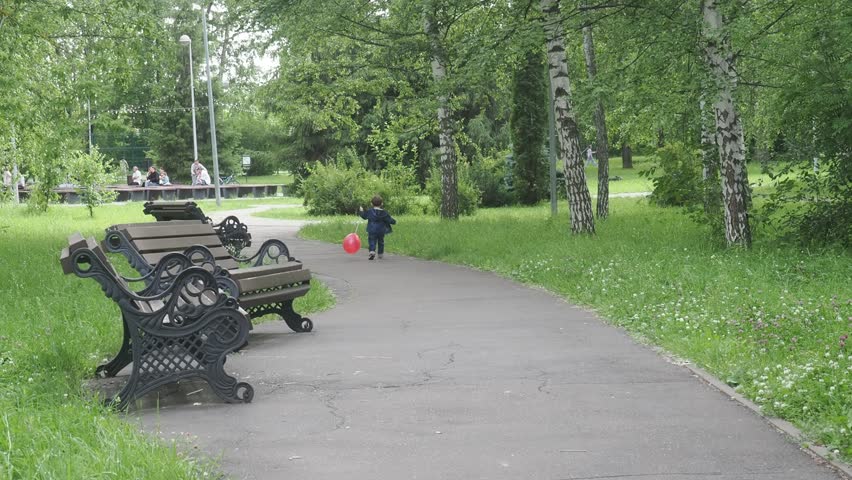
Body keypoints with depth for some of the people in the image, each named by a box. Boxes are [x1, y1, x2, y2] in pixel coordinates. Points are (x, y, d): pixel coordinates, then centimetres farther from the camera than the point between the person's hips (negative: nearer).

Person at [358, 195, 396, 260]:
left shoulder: (369, 212, -5)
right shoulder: (384, 213, -4)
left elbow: (364, 216, 10)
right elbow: (390, 220, -1)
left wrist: (361, 211, 29)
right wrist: (393, 221, 22)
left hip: (371, 231, -1)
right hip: (381, 231, 1)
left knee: (372, 242, -1)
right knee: (381, 242, 18)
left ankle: (372, 251, -27)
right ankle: (380, 254, 25)